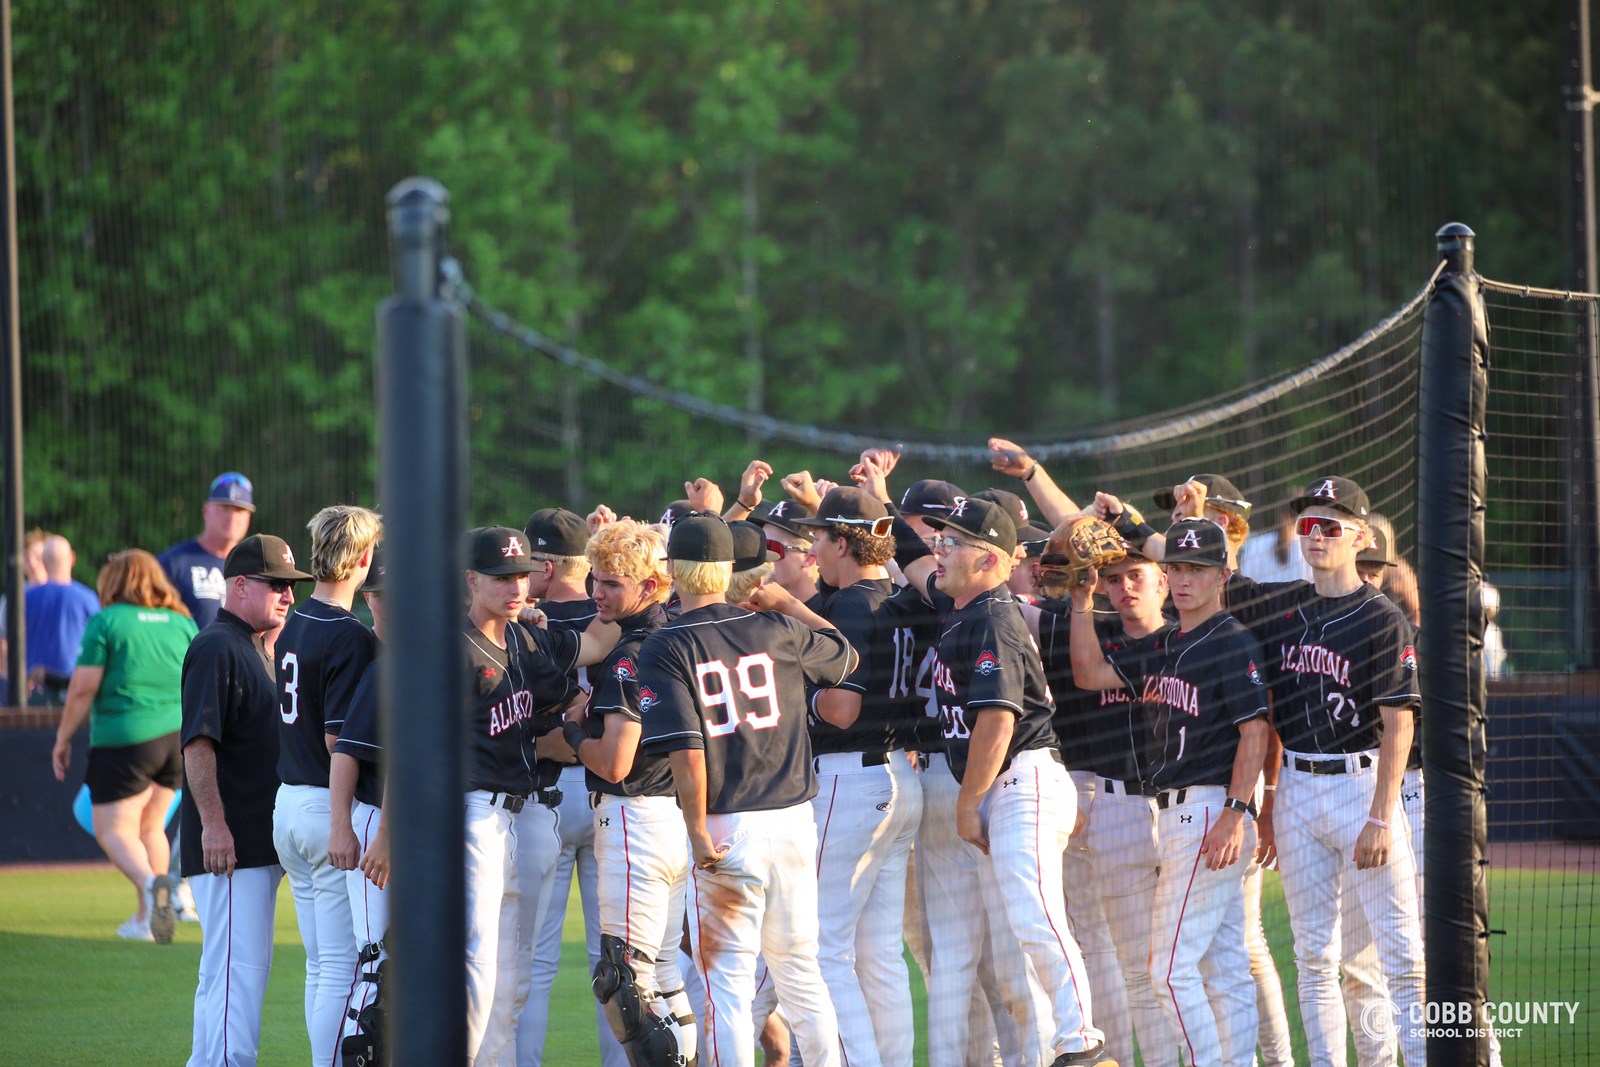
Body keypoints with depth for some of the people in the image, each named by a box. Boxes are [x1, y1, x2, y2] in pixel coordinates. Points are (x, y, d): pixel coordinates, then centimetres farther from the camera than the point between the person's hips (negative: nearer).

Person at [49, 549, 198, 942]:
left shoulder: (107, 622, -4)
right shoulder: (182, 622, 10)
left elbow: (83, 688, -7)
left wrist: (63, 738, 3)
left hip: (124, 739, -5)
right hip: (179, 737, 6)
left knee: (114, 828, -1)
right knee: (150, 825, 18)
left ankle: (150, 882, -30)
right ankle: (146, 918, 16)